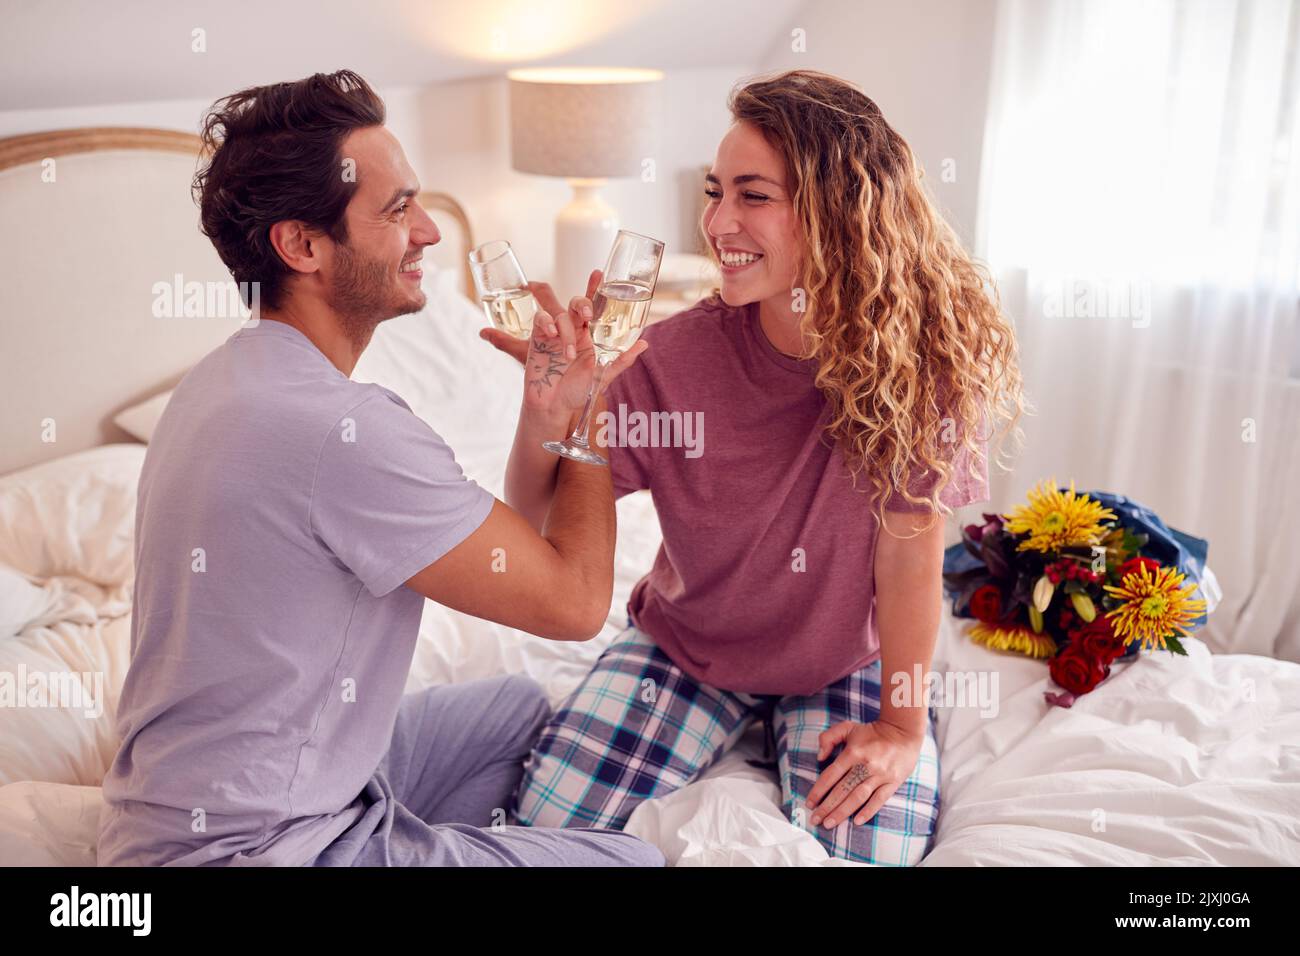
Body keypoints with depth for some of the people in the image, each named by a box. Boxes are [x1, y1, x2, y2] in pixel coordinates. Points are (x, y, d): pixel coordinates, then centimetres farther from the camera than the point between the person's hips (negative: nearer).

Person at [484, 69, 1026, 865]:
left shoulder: (923, 355, -23)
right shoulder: (680, 353, -21)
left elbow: (910, 555, -16)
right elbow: (537, 514, -14)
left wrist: (902, 724, -11)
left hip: (847, 657, 0)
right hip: (688, 643, 1)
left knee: (875, 848, -19)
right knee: (545, 821, -9)